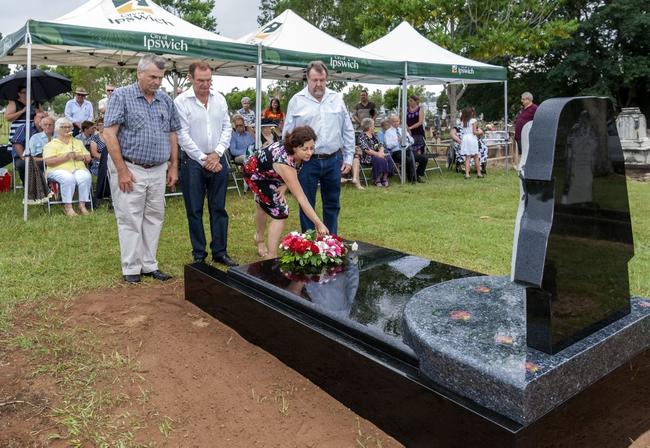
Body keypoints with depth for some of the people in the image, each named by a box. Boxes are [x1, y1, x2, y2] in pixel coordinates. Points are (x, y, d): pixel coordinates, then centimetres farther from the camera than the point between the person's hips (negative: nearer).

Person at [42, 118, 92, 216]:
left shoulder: (78, 142, 26)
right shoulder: (51, 144, 12)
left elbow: (88, 158, 19)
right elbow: (48, 161, -3)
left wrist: (80, 157, -4)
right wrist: (65, 157, -14)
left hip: (78, 169, 3)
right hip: (59, 170, -3)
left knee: (86, 177, -32)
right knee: (68, 178, -37)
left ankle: (82, 205, -28)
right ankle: (68, 207, -32)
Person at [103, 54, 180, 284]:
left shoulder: (166, 100, 9)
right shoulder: (121, 96, -6)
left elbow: (172, 135, 15)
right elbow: (109, 134, -11)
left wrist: (174, 167, 9)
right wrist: (122, 170, -15)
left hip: (158, 170, 5)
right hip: (130, 169, -5)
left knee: (154, 218, 10)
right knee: (130, 219, 1)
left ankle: (149, 265, 22)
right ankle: (131, 268, 13)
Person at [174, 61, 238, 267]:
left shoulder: (219, 99, 6)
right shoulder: (181, 101, -6)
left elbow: (227, 128, 6)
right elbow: (183, 136, -10)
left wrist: (217, 154, -6)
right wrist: (203, 159, -11)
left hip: (218, 160, 3)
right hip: (193, 161, -3)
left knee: (219, 209, 8)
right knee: (194, 211, 5)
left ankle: (220, 252, 17)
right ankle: (199, 254, 15)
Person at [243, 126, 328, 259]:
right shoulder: (284, 161, -44)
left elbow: (292, 175, -4)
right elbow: (301, 198, -45)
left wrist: (284, 186, -22)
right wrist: (319, 224, -46)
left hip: (268, 172, 8)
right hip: (254, 172, -8)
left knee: (264, 204, 29)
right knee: (280, 212, -18)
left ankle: (259, 238, 56)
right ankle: (271, 258, -11)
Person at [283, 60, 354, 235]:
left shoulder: (337, 99, 6)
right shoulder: (296, 101, 0)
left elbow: (348, 131, 9)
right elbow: (287, 134, 2)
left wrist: (348, 158, 5)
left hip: (333, 160, 2)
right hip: (307, 161, -2)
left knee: (332, 204, 12)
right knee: (307, 205, 5)